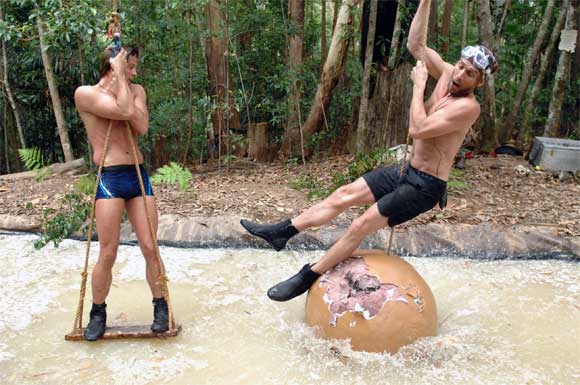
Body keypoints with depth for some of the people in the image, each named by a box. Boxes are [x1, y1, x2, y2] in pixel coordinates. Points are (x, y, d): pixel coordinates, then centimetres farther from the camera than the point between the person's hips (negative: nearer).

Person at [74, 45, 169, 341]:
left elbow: (141, 126, -6)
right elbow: (123, 111, -18)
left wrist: (121, 79, -6)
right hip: (109, 179, -4)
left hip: (139, 176, 4)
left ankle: (161, 307, 20)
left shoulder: (136, 90, 12)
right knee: (107, 254, -1)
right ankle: (98, 314, 20)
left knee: (150, 248, 4)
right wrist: (118, 72, -7)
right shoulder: (85, 93, -2)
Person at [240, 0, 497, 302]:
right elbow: (415, 43, 5)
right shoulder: (447, 74, 1)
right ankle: (283, 231, 8)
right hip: (407, 171, 8)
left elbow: (418, 129, -31)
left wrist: (418, 85, -20)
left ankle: (306, 278, 0)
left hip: (425, 187, -8)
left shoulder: (468, 106, -22)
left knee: (361, 226, -12)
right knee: (344, 195, 2)